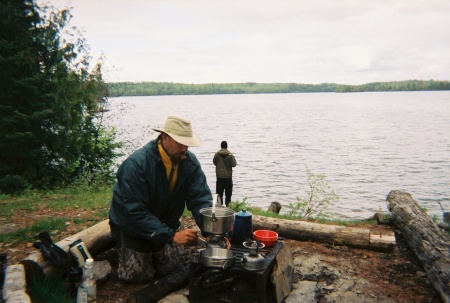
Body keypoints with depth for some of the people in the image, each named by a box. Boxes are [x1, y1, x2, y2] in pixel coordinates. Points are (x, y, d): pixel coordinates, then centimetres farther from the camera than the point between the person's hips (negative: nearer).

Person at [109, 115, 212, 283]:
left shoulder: (190, 162, -16)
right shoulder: (136, 164, -32)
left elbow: (200, 199, -19)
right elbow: (135, 212, -33)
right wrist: (171, 235, -38)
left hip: (166, 222, 5)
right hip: (130, 224, -4)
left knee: (178, 270, 6)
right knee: (139, 275, -3)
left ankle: (152, 250, 32)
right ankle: (125, 250, 26)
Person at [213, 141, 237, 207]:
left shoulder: (217, 154, -6)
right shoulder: (230, 154, -11)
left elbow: (214, 162, 6)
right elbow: (234, 164, -9)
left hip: (219, 176, 1)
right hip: (228, 176, -1)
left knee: (219, 192, 10)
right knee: (228, 192, 9)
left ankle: (220, 204, 10)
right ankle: (227, 204, 10)